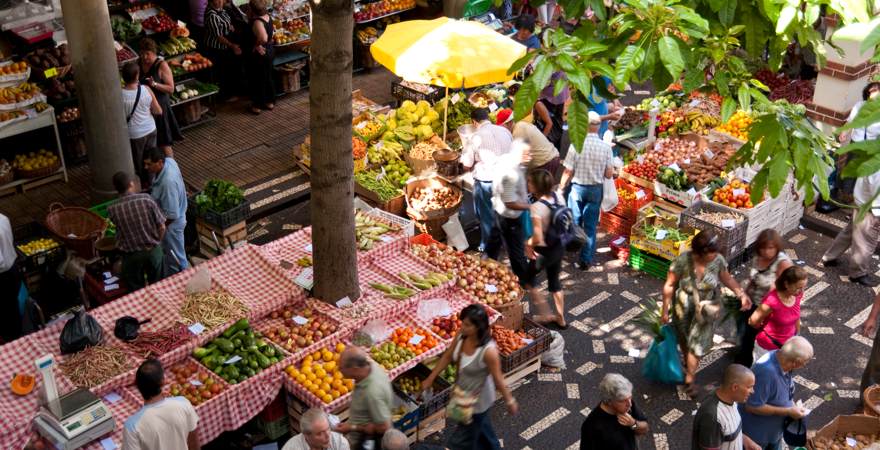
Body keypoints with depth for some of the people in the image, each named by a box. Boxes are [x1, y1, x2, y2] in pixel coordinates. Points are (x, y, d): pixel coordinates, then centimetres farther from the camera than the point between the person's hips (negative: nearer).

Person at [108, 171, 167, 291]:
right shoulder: (146, 199, -18)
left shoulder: (112, 209, -17)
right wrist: (156, 243, 6)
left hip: (131, 255, 0)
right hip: (153, 250, 0)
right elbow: (162, 227, -12)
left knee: (137, 291, 20)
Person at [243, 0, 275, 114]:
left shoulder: (257, 22, -29)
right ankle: (270, 102, 33)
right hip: (269, 50, 8)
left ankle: (257, 105, 19)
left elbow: (263, 38, -43)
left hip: (259, 54, -8)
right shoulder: (267, 16, -2)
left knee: (257, 80, 7)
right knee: (268, 77, 21)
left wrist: (256, 46, -25)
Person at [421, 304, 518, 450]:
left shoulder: (488, 351, -36)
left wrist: (510, 401, -10)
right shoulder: (461, 335, -17)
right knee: (481, 428, 32)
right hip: (462, 394, 6)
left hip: (477, 401, -6)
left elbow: (498, 378, -24)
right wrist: (430, 379, 6)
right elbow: (447, 356, 0)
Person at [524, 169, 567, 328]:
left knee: (527, 278, 20)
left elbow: (538, 238, -33)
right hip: (559, 247, 7)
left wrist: (528, 243, -11)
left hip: (545, 251, -7)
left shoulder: (537, 207, -31)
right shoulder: (558, 197, -9)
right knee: (554, 280, 26)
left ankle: (546, 314, 26)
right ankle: (561, 318, 39)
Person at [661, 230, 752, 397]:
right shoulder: (683, 261, -29)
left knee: (697, 344, 10)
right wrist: (665, 310, -9)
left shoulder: (718, 260, -22)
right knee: (685, 340, 23)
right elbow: (669, 285, -17)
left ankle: (689, 379, 31)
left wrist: (742, 294, -14)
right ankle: (689, 364, 54)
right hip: (684, 309, -1)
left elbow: (726, 278, -1)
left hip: (706, 310, 1)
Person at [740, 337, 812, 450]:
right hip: (756, 433, -8)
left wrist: (793, 407, -5)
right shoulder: (767, 371, -38)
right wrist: (788, 411, -26)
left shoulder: (782, 360, -12)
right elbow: (752, 407, -33)